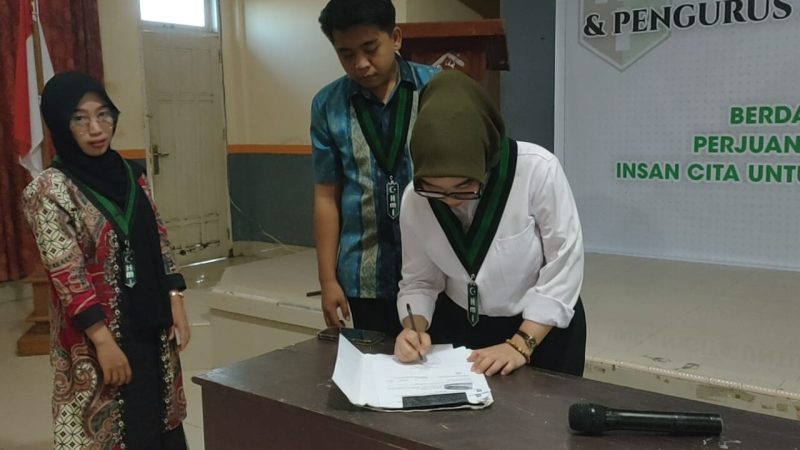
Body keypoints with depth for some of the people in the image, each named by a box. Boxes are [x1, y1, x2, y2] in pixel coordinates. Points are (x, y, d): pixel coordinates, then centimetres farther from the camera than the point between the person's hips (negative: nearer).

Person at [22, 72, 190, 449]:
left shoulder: (130, 176, 6)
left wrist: (175, 304, 2)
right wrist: (105, 341, -18)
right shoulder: (49, 190, -12)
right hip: (96, 338, -5)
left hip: (151, 327, 6)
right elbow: (67, 276, -16)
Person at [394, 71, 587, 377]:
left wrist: (520, 344, -23)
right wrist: (414, 328, -25)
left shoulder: (537, 169, -28)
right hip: (458, 327, 2)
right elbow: (419, 281, -6)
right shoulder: (415, 199, -16)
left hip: (543, 328, -2)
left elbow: (564, 266, -21)